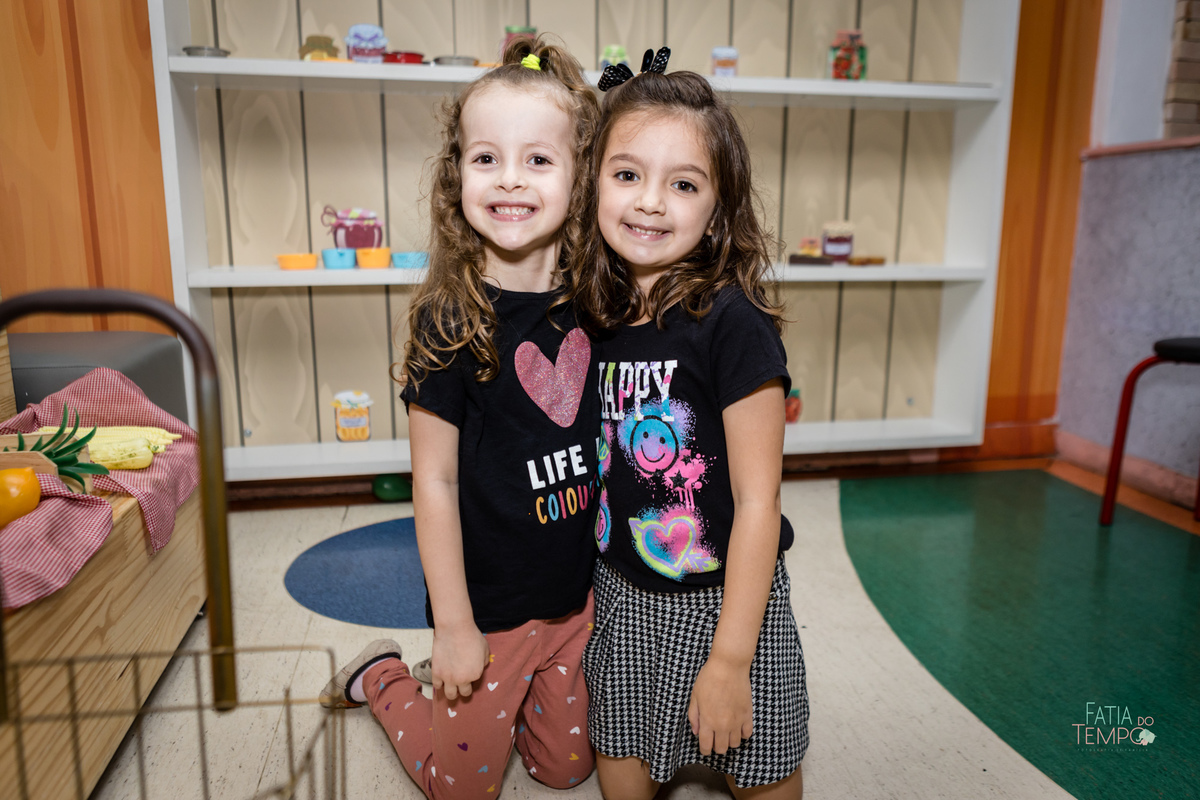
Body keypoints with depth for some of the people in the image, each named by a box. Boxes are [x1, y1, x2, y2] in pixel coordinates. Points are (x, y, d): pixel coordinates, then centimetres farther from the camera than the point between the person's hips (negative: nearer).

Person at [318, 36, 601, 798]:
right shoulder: (451, 321, -20)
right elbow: (434, 481, -15)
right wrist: (454, 626, -10)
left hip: (580, 595, 5)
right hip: (492, 602, -4)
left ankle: (477, 690, 43)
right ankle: (382, 676, 38)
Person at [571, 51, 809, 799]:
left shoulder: (730, 323, -21)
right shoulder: (595, 317, -4)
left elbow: (757, 503, -19)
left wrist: (730, 658, -16)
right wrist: (592, 585, 8)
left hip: (725, 599, -4)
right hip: (622, 595, 5)